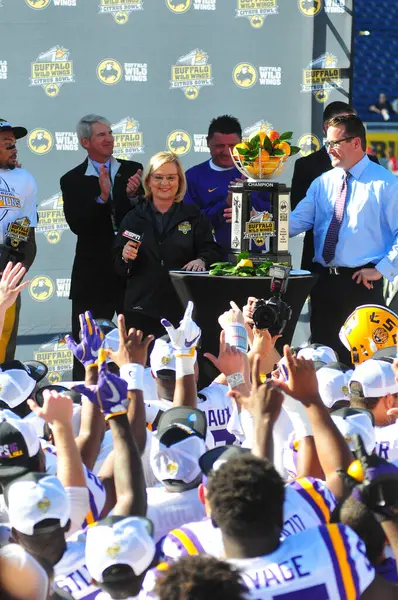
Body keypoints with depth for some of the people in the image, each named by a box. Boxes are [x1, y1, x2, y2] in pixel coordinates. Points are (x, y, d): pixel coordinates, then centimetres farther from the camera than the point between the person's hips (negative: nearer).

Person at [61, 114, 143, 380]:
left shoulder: (133, 171, 4)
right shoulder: (72, 180, 1)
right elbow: (76, 225, -12)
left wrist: (133, 196, -20)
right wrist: (102, 197, -25)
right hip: (93, 275, -1)